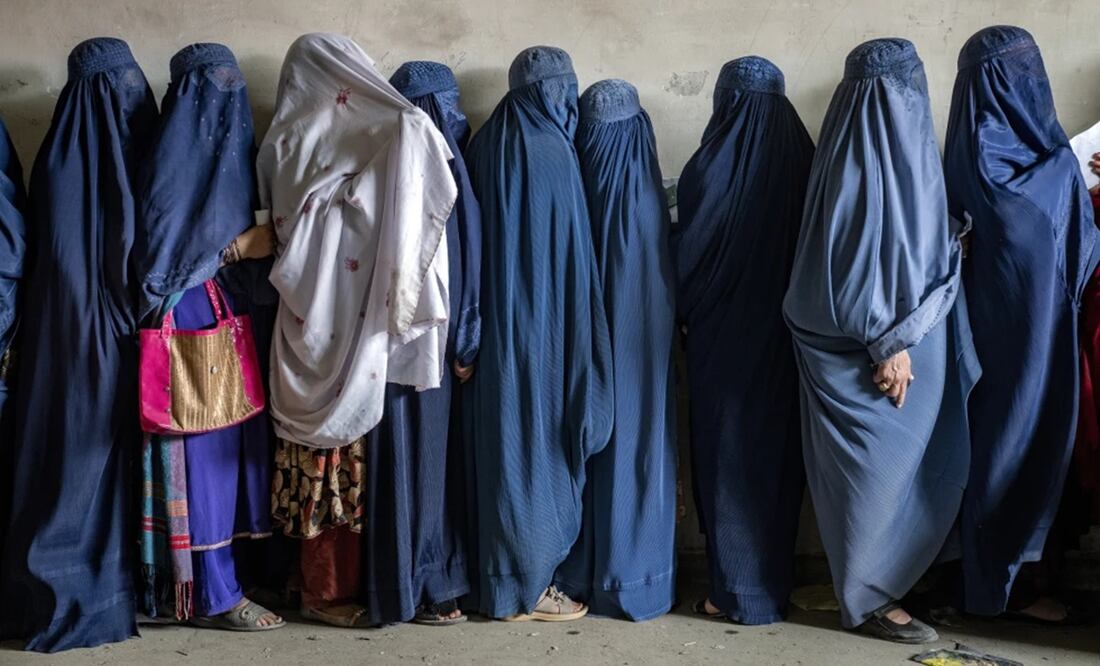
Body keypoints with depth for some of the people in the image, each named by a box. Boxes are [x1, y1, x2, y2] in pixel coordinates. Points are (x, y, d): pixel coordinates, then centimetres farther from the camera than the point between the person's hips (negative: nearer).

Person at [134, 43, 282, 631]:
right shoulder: (175, 156, -11)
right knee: (205, 453, -3)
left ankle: (222, 576, 22)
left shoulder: (229, 148, 14)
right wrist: (238, 248, -14)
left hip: (230, 320, 8)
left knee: (230, 448, 11)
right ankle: (211, 596, 6)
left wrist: (260, 242, 0)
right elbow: (159, 249, -16)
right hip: (193, 323, -8)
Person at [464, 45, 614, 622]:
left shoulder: (485, 146, 7)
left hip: (497, 325, 7)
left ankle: (502, 576, 23)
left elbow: (478, 244, 10)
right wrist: (579, 343, -4)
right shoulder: (551, 150, -13)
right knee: (539, 441, 2)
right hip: (541, 326, -7)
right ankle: (528, 588, 12)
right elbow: (569, 254, -11)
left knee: (507, 438, 14)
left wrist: (478, 326, 16)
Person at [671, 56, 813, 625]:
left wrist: (683, 312, 9)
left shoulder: (713, 165, -14)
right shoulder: (803, 160, -1)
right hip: (785, 335, 5)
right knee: (776, 450, 15)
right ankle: (776, 582, 25)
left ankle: (738, 591, 12)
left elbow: (684, 254, -9)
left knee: (727, 454, 6)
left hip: (724, 337, -4)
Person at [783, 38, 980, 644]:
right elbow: (852, 261, -22)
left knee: (912, 466, 15)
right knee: (876, 468, 1)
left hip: (911, 335, 10)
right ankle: (867, 600, 15)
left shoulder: (900, 151, 12)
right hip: (866, 350, -10)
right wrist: (888, 344, -20)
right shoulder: (859, 160, -18)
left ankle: (891, 578, 28)